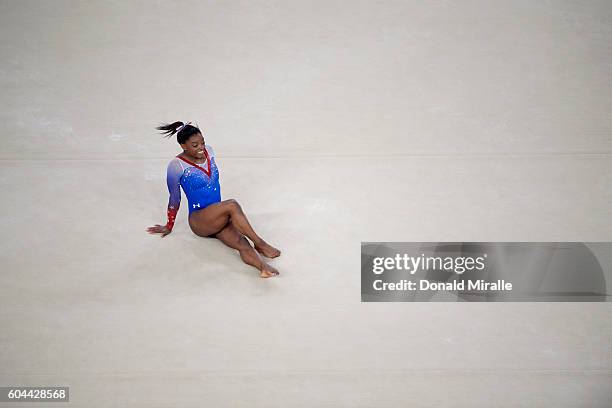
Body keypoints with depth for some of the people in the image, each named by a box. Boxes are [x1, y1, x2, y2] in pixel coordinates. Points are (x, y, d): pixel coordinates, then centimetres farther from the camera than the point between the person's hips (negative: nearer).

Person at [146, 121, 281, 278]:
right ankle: (259, 243, -27)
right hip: (199, 221, -5)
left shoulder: (208, 151, 6)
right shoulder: (176, 166, -10)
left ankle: (263, 266, -48)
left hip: (218, 217, 5)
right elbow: (174, 199, 1)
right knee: (232, 205, -33)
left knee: (243, 244, -26)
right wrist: (169, 226, 13)